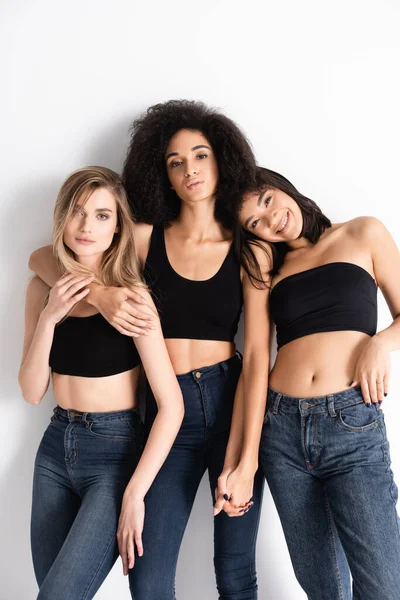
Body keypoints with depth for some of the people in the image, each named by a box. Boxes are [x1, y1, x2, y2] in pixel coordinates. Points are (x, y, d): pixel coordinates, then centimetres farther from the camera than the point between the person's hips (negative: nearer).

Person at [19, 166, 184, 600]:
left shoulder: (130, 296, -15)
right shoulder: (43, 288, 1)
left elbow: (171, 405, -18)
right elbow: (32, 392, -3)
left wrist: (135, 494, -20)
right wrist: (49, 317, -16)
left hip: (116, 451, -5)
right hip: (55, 447, 5)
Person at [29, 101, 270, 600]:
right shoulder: (146, 238, 5)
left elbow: (256, 356, -7)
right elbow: (42, 257, 7)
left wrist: (245, 461, -15)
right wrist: (101, 294, -13)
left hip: (233, 406, -1)